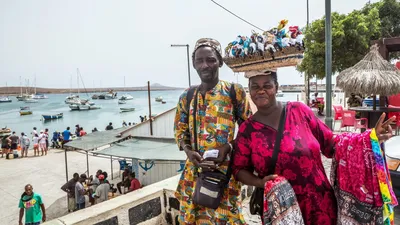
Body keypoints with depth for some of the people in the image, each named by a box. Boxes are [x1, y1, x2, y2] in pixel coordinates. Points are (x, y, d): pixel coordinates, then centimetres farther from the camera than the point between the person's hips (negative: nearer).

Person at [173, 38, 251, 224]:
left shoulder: (234, 92, -3)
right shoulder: (187, 97, 7)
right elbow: (180, 131, 11)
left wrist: (229, 147, -15)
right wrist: (188, 151, -8)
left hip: (225, 168, -3)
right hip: (194, 169, 4)